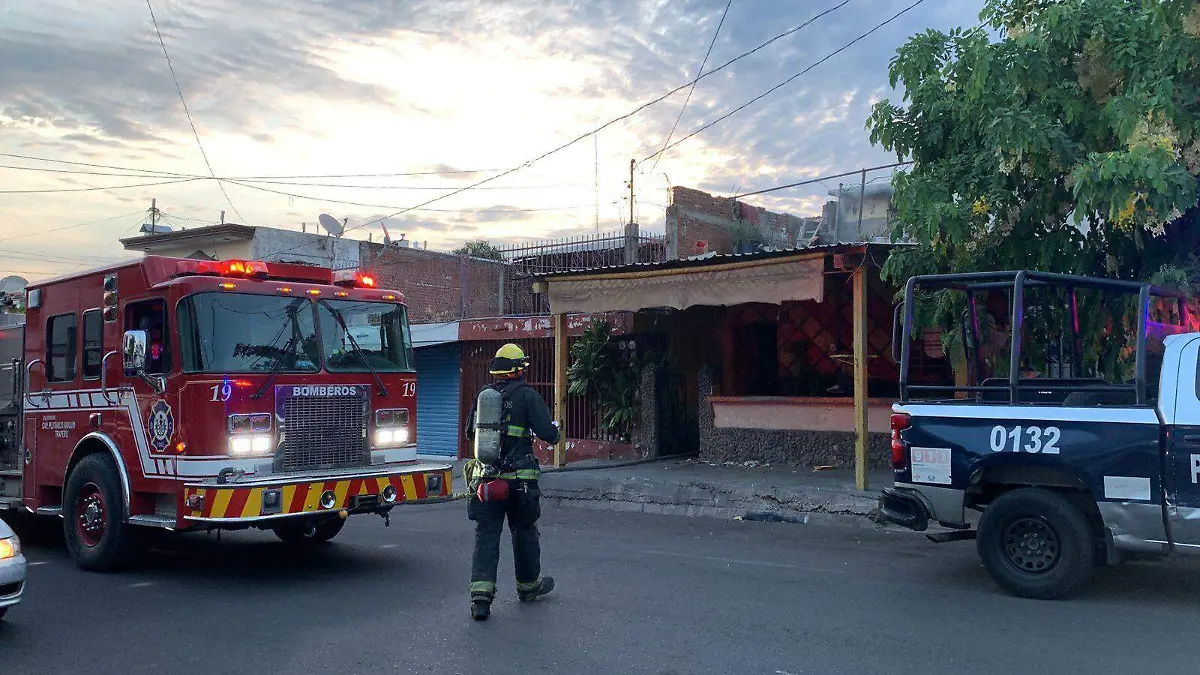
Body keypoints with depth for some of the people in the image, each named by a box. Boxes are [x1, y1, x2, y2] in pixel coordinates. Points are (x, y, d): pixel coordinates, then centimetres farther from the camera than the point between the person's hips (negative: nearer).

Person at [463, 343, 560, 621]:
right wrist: (555, 428, 11)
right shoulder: (526, 395, -7)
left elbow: (470, 433, 18)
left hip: (484, 478, 3)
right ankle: (528, 586, 31)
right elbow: (547, 433, -11)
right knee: (524, 532, 15)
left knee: (486, 535, 3)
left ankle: (480, 595, -8)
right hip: (518, 479, -3)